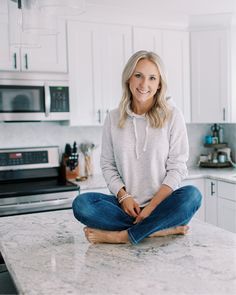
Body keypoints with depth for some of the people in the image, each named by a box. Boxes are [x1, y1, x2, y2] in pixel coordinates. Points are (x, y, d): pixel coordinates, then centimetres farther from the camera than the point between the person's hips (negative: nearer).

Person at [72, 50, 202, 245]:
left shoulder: (172, 115, -2)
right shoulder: (114, 118, 4)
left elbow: (177, 167, -5)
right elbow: (107, 165, 6)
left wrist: (152, 206, -14)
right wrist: (123, 196, -11)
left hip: (161, 203, -1)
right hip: (126, 204, 2)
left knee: (192, 195, -32)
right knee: (81, 204, -23)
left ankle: (122, 236, -24)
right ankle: (163, 229, -22)